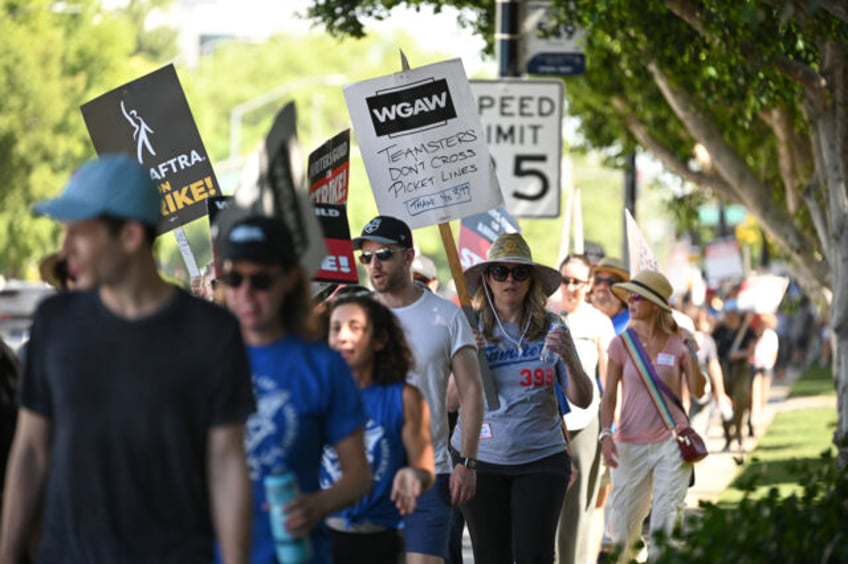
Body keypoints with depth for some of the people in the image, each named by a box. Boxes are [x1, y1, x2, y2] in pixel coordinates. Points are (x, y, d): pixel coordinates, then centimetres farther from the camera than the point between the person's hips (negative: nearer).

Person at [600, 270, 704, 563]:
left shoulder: (678, 344, 1)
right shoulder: (622, 344, 1)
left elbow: (697, 391, -4)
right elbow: (609, 396, 1)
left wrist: (692, 354, -15)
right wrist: (606, 435, -11)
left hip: (671, 442, 0)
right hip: (631, 444, 0)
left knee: (666, 520, -4)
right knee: (623, 523, 3)